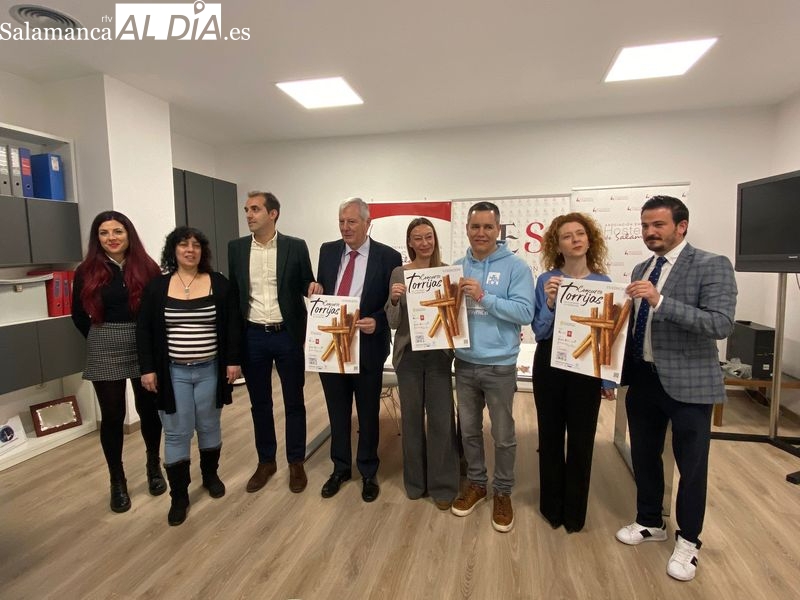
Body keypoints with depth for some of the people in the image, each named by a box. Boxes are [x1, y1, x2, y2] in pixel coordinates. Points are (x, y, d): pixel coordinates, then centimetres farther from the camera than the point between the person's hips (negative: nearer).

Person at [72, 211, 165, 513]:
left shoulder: (147, 267, -2)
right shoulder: (87, 272, -1)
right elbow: (79, 315, 8)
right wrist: (101, 339, 5)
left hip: (145, 347, 0)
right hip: (105, 352, 0)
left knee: (149, 409, 10)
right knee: (112, 415, 7)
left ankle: (154, 466, 32)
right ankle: (117, 481, 23)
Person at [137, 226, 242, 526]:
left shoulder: (219, 283, -2)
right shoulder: (157, 287, -1)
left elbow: (232, 325, 0)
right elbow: (144, 330, 1)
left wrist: (233, 361, -4)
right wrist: (148, 369, -3)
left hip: (210, 370, 0)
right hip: (173, 372, 0)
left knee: (208, 427, 14)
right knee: (176, 433, 5)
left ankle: (210, 475, 37)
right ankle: (179, 496, 19)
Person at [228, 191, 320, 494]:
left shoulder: (296, 246, -3)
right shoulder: (236, 247, 4)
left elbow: (306, 286, 4)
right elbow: (233, 291, 6)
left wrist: (313, 286, -19)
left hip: (287, 334, -2)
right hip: (252, 336, 2)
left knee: (294, 401, 9)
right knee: (259, 403, 14)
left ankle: (296, 463, 26)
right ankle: (266, 461, 31)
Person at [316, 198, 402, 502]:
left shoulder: (388, 256, -8)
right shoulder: (328, 251, 5)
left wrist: (376, 322, -23)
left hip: (367, 346, -3)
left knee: (368, 414, 13)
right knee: (337, 412, 17)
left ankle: (368, 473, 34)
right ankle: (340, 468, 38)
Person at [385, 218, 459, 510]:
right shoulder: (399, 273, -1)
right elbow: (393, 323, -3)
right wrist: (394, 300, -22)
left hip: (439, 353, 0)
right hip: (408, 353, 0)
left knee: (441, 418, 5)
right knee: (412, 417, 12)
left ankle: (442, 484, 23)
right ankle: (415, 480, 31)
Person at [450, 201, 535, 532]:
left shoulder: (515, 266, -9)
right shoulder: (457, 267, 5)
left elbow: (525, 312, -17)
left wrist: (484, 297, -24)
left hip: (499, 365, -4)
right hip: (464, 362, 4)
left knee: (503, 434, 11)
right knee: (469, 430, 18)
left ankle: (503, 493, 31)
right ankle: (476, 483, 38)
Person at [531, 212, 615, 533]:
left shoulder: (603, 282, -1)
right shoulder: (547, 280, -3)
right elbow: (539, 332, -4)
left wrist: (610, 378, 1)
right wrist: (549, 303, -20)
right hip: (549, 365, 0)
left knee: (581, 439, 9)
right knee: (550, 435, 11)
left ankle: (574, 511, 28)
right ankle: (552, 506, 30)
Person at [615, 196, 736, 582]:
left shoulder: (712, 266, -11)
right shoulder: (641, 270, 8)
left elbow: (721, 324, -23)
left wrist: (660, 301, -32)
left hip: (687, 382, -6)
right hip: (642, 378, 6)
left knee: (691, 464, 10)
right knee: (643, 455, 18)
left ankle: (688, 540, 32)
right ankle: (650, 522, 40)